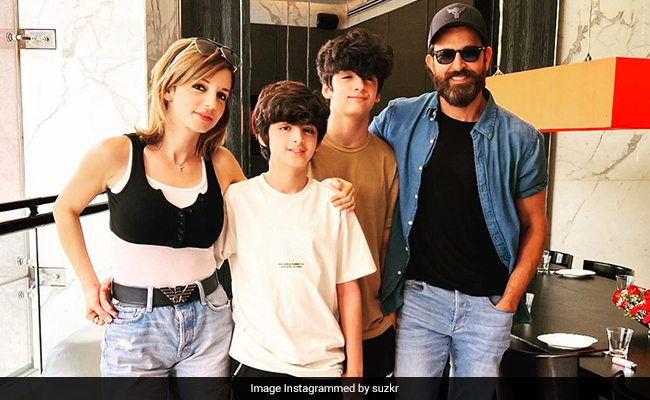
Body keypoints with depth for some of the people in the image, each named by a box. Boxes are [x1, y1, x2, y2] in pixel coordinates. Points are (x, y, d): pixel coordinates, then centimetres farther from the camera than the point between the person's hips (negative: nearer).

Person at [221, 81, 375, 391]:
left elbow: (348, 289, 0)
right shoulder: (236, 198, -4)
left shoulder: (333, 203, -1)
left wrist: (354, 367, 2)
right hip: (255, 361, -1)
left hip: (323, 363, 1)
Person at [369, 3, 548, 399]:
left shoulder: (522, 139, -2)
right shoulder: (399, 119, -2)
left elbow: (534, 225, 4)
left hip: (487, 305, 1)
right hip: (418, 295, 0)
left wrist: (509, 300, -2)